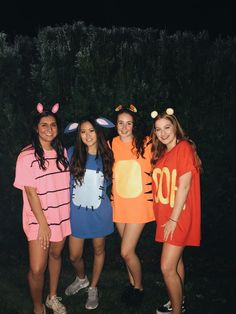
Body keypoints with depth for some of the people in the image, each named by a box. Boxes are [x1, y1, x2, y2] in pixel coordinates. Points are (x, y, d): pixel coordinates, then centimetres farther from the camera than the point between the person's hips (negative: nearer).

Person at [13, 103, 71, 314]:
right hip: (39, 218, -5)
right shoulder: (27, 156, -13)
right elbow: (31, 192, -13)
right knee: (37, 269, -6)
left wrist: (70, 211, 5)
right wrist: (43, 223, -13)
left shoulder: (62, 152, 3)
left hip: (62, 215, 5)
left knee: (56, 254, 19)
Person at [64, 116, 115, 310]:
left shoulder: (106, 156, -5)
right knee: (74, 256, 8)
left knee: (98, 250, 15)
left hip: (99, 212, 0)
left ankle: (93, 288, 40)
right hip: (77, 212, 0)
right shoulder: (72, 154, -8)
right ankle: (81, 279, 43)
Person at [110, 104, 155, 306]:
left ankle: (139, 288, 22)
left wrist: (154, 197, -4)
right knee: (128, 249, 17)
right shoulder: (112, 144, 1)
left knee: (126, 251, -4)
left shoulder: (145, 143, -9)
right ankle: (132, 283, 40)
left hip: (139, 203, -4)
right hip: (119, 204, 4)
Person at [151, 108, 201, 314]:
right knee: (176, 261, 20)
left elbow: (184, 185, -18)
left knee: (167, 267, -6)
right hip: (165, 216, 8)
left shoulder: (184, 147, -14)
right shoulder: (161, 153, 10)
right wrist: (163, 217, 5)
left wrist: (173, 219, -18)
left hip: (179, 217, -8)